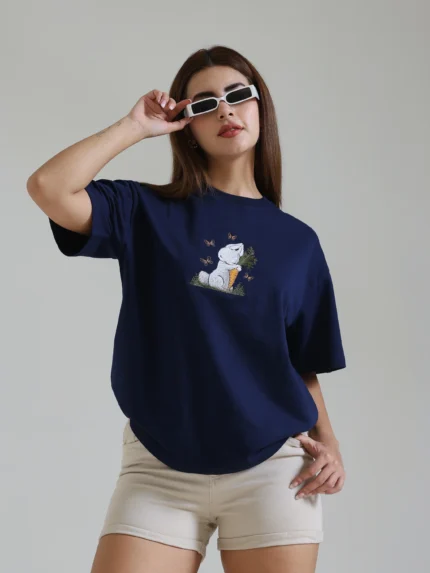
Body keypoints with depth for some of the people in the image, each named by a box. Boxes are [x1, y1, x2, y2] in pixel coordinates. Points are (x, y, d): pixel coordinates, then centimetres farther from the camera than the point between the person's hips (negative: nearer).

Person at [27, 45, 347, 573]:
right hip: (159, 469, -1)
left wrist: (327, 442, -5)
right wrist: (136, 126, -4)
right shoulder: (149, 213, 5)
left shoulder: (297, 241, 9)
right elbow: (47, 188, -11)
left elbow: (304, 367, 11)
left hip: (273, 467, 1)